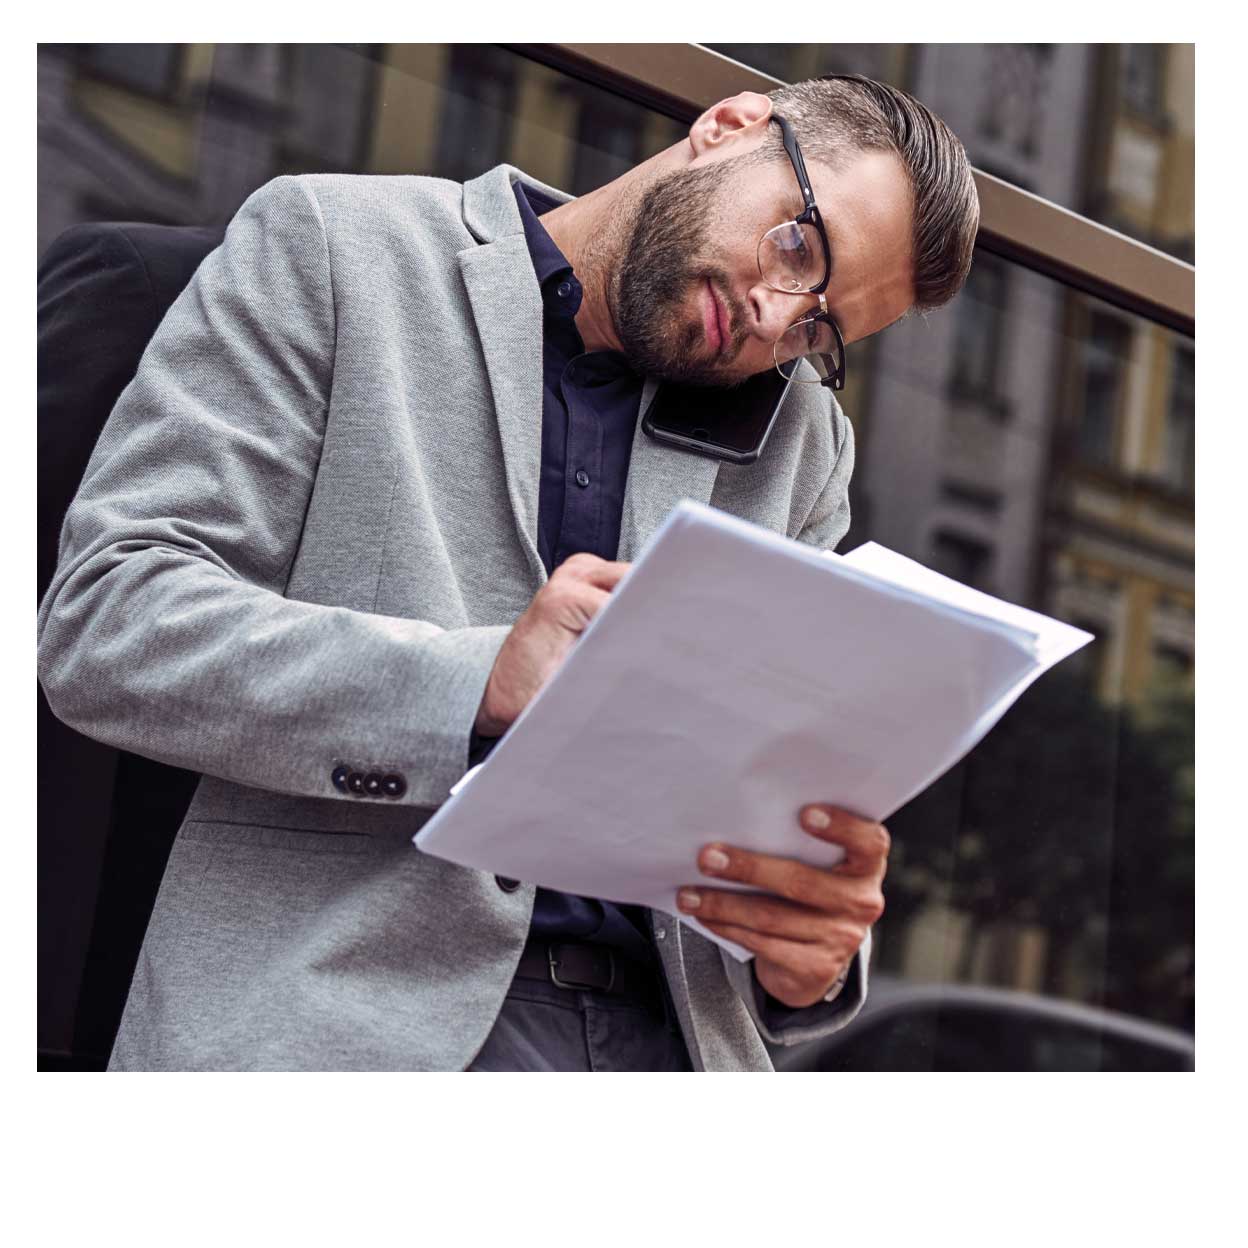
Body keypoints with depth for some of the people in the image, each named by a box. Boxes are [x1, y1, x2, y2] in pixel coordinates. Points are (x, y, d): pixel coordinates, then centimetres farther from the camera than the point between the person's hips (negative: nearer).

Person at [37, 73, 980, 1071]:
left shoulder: (803, 439, 14)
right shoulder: (326, 242, 2)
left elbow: (799, 790, 15)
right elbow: (103, 620, -6)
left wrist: (811, 955, -8)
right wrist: (486, 682, -18)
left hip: (662, 1025, 5)